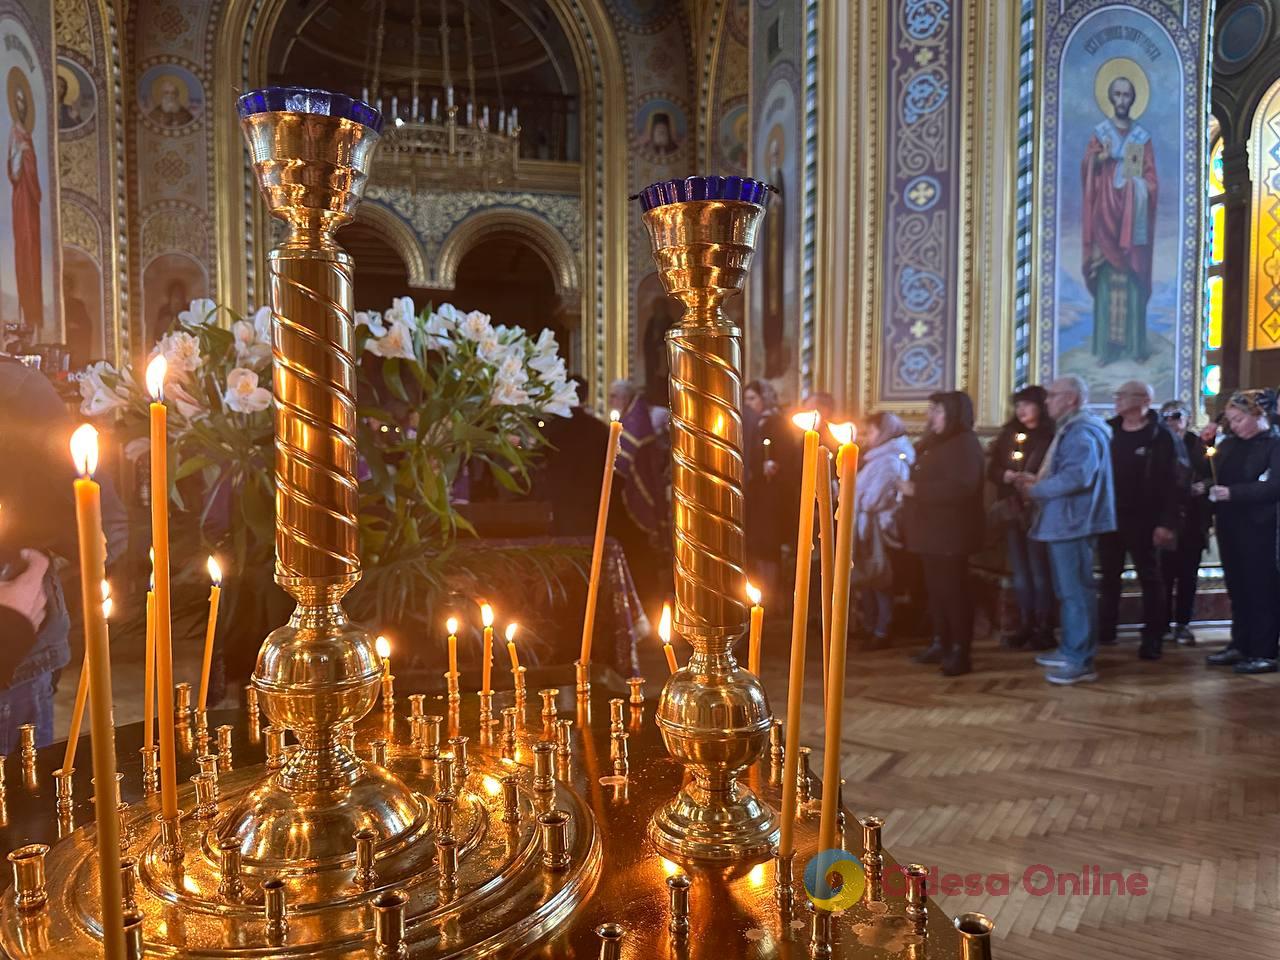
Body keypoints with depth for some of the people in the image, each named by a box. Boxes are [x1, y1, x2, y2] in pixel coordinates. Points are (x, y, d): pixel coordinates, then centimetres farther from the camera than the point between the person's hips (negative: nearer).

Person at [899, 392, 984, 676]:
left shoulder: (965, 443, -12)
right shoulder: (935, 442, 17)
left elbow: (961, 488, -25)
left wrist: (916, 490, -22)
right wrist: (910, 487, 8)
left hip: (950, 531, -9)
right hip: (931, 528, 9)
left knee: (953, 589, -6)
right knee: (935, 587, 12)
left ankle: (960, 651, -1)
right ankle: (942, 643, 21)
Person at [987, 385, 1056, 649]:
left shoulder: (1051, 436, -7)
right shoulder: (1009, 434, 10)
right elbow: (992, 469, 10)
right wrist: (1004, 475, -9)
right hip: (1013, 510, 6)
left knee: (1039, 571, 0)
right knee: (1020, 572, 10)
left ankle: (1044, 629, 8)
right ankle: (1025, 626, 18)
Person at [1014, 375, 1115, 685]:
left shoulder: (1082, 432, -16)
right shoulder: (1071, 429, 19)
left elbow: (1077, 476, -28)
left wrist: (1036, 490, -18)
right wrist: (1037, 479, 8)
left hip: (1072, 523, -11)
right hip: (1064, 522, 11)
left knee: (1075, 591, -7)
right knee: (1069, 590, 17)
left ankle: (1080, 661, -1)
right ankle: (1070, 650, 27)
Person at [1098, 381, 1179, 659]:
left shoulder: (1159, 436, -7)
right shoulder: (1107, 430, 7)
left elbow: (1171, 481, -11)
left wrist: (1167, 522, -16)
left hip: (1143, 519, -5)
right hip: (1109, 516, 5)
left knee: (1150, 578, 4)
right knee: (1109, 576, 12)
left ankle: (1152, 637, 9)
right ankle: (1105, 630, 23)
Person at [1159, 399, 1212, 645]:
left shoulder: (1199, 446, 6)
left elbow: (1212, 476, 8)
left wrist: (1204, 485, -11)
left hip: (1193, 519, 2)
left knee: (1188, 574, 4)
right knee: (1165, 573, -2)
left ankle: (1183, 624, 13)